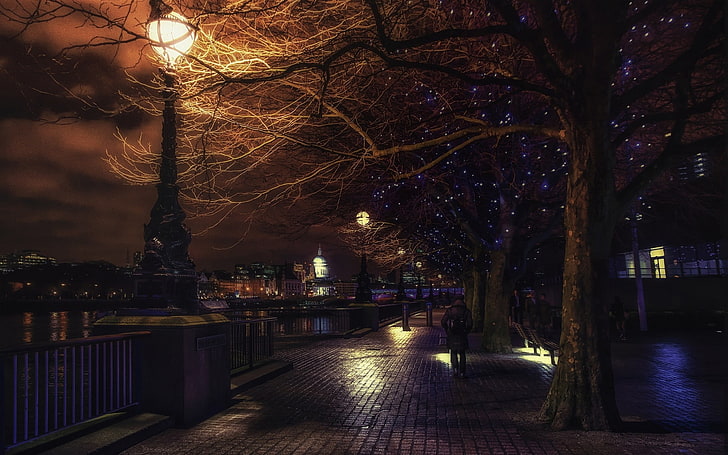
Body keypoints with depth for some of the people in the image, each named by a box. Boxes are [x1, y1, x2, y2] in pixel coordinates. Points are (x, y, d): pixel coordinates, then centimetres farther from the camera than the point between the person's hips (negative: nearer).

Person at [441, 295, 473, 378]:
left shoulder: (449, 310, 0)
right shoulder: (466, 311, -2)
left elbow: (443, 322, -6)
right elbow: (470, 324, -10)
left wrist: (447, 331, 7)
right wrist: (466, 332, 7)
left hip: (452, 336, 0)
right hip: (462, 336, 0)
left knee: (453, 353, 14)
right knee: (462, 354, 12)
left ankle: (455, 369, -3)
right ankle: (462, 372, 12)